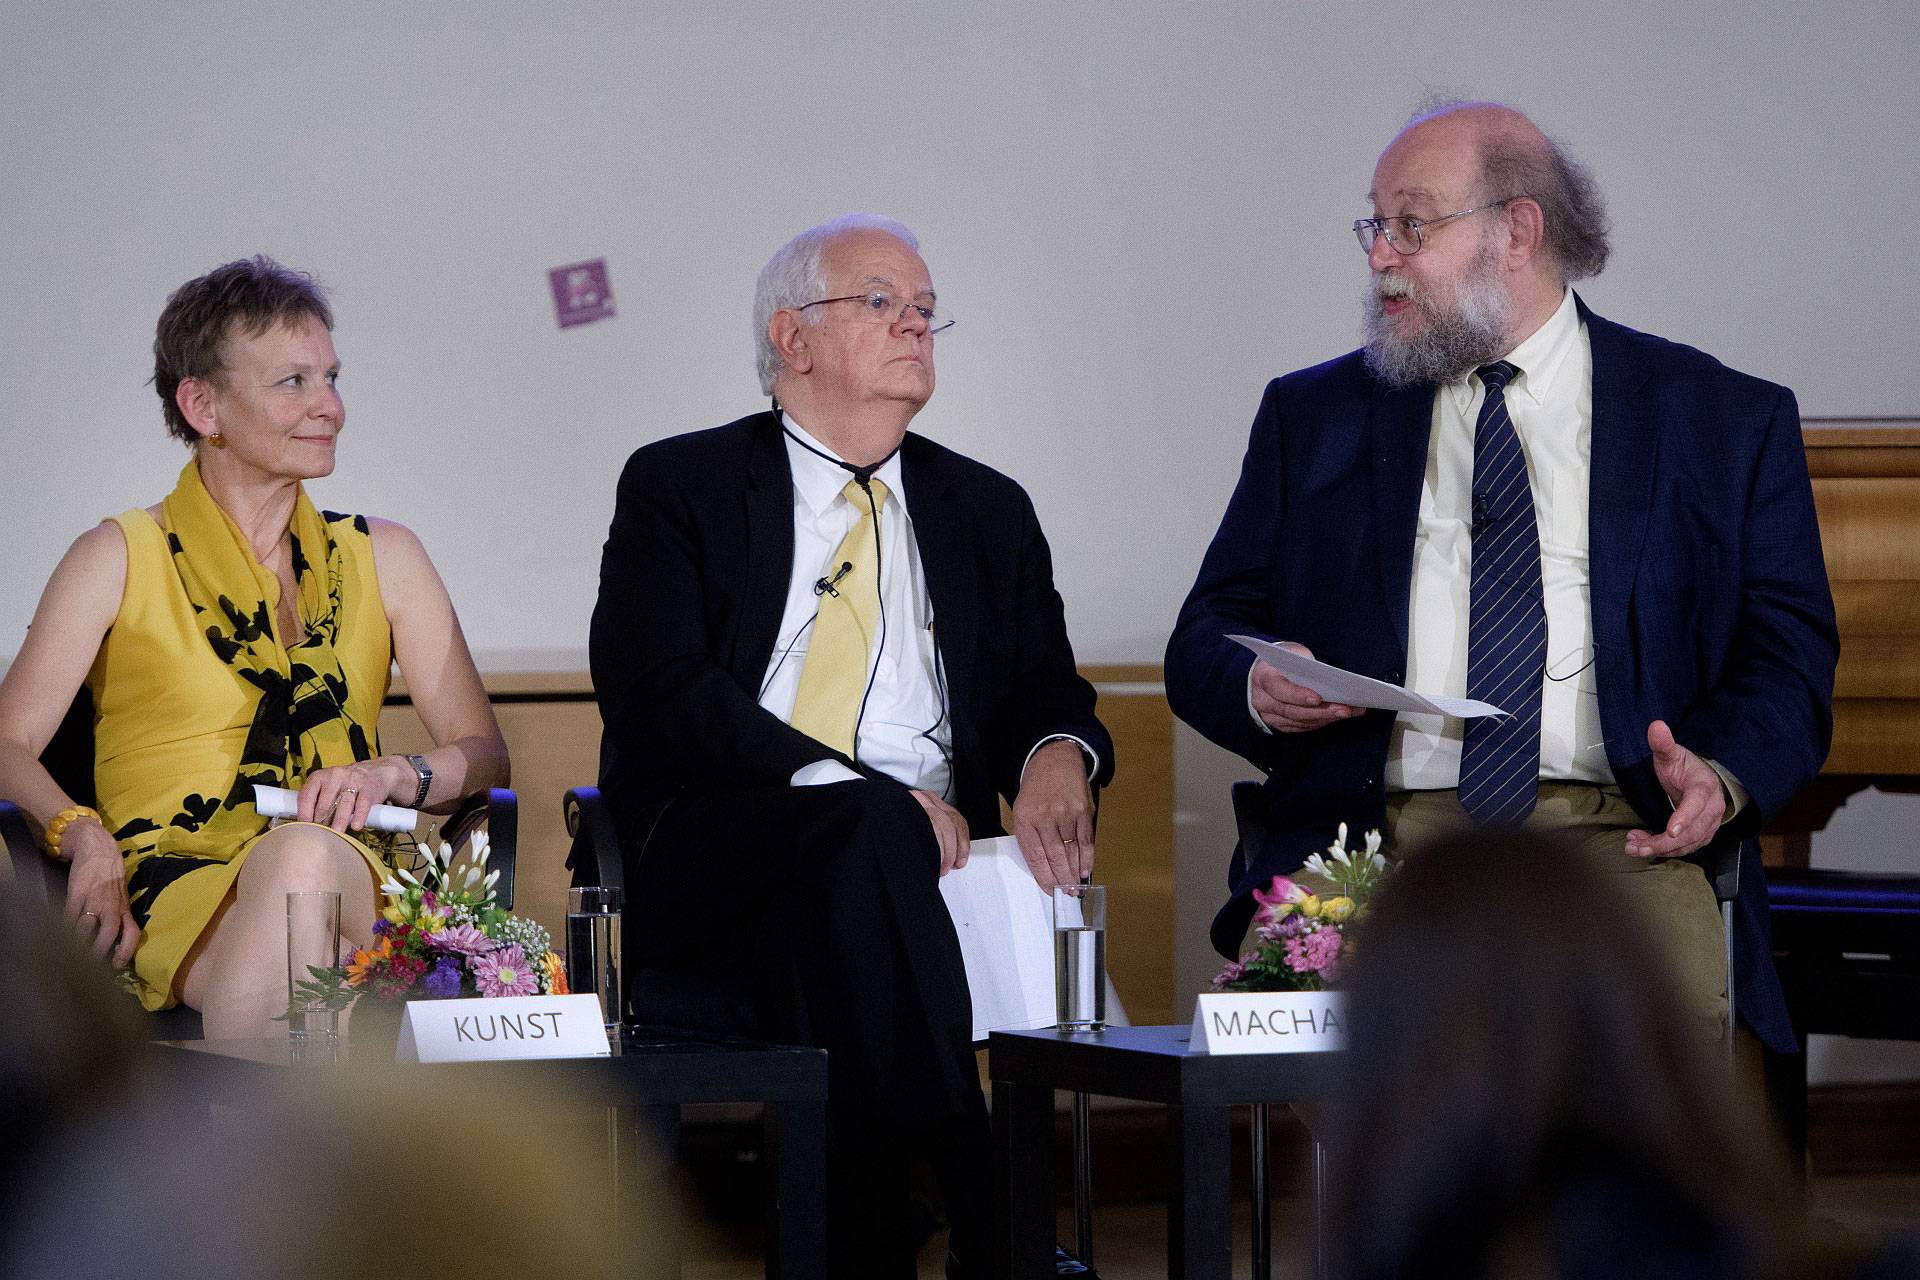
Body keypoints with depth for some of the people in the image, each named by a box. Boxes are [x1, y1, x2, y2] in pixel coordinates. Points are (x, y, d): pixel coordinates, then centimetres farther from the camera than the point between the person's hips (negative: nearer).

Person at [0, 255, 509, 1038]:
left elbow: (483, 754, 14)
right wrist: (84, 837, -18)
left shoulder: (381, 557, 20)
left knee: (304, 854, -38)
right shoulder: (120, 560, 12)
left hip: (347, 880, 2)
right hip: (171, 883, -2)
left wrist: (392, 776, -9)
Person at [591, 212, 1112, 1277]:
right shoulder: (678, 489, 10)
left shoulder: (988, 511, 23)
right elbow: (657, 693, -5)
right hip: (713, 861, -3)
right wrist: (859, 798, -17)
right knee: (864, 827, -36)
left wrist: (1057, 754, -11)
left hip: (922, 865, 4)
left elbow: (1046, 694, 17)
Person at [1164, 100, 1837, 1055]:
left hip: (1617, 839, -1)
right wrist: (1257, 686, -7)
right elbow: (1203, 642, 18)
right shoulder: (1314, 416, 20)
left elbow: (1787, 654, 7)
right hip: (1384, 837, 1)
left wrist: (1722, 776, -15)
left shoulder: (1727, 421, 12)